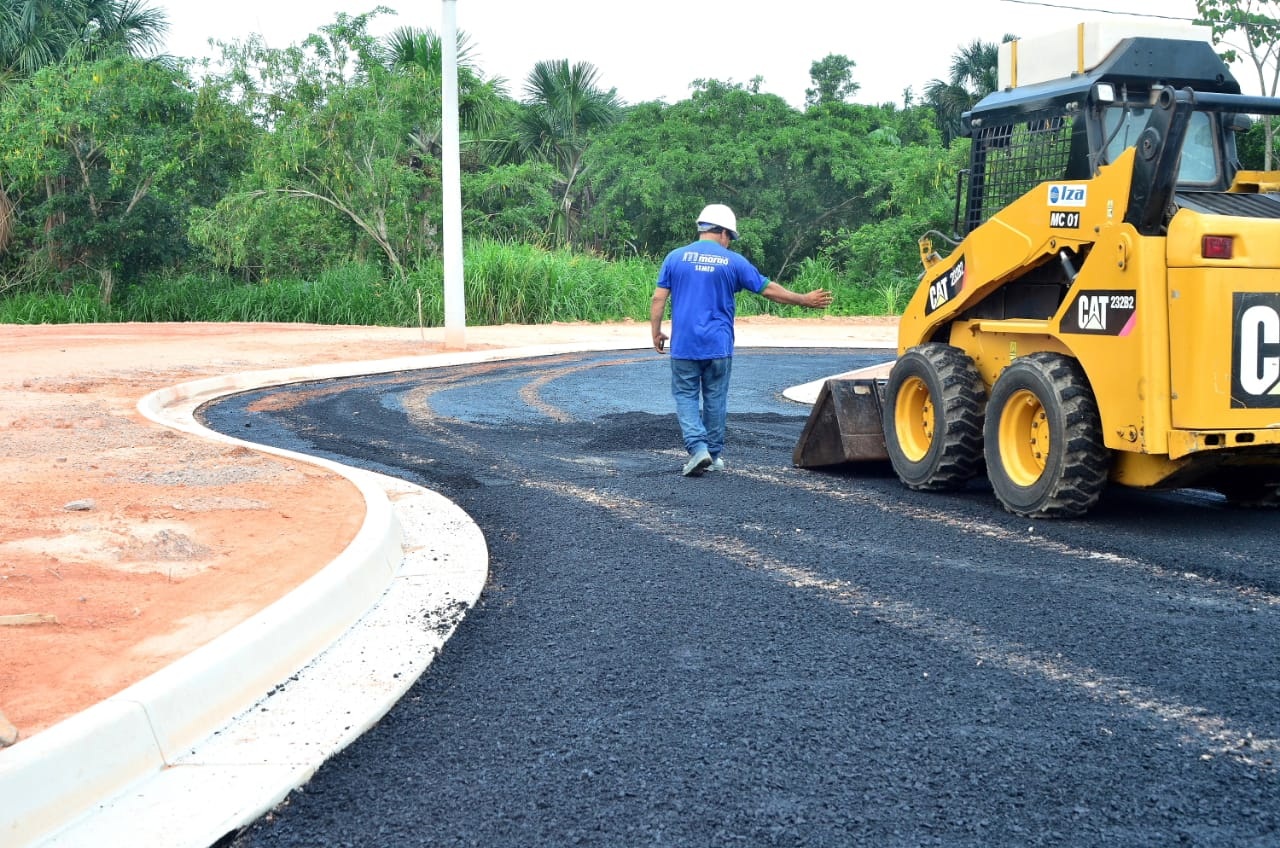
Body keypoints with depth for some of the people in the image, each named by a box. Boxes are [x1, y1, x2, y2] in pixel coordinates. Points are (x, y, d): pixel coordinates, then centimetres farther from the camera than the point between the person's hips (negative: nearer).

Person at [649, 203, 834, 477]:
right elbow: (768, 289, 5)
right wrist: (804, 300, 16)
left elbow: (658, 299, -1)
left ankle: (698, 448, -9)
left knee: (685, 396, 8)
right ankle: (714, 455, 20)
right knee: (715, 399, 13)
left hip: (683, 345, 0)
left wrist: (656, 332, 9)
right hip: (718, 346, 0)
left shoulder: (676, 257, 1)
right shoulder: (733, 261, 0)